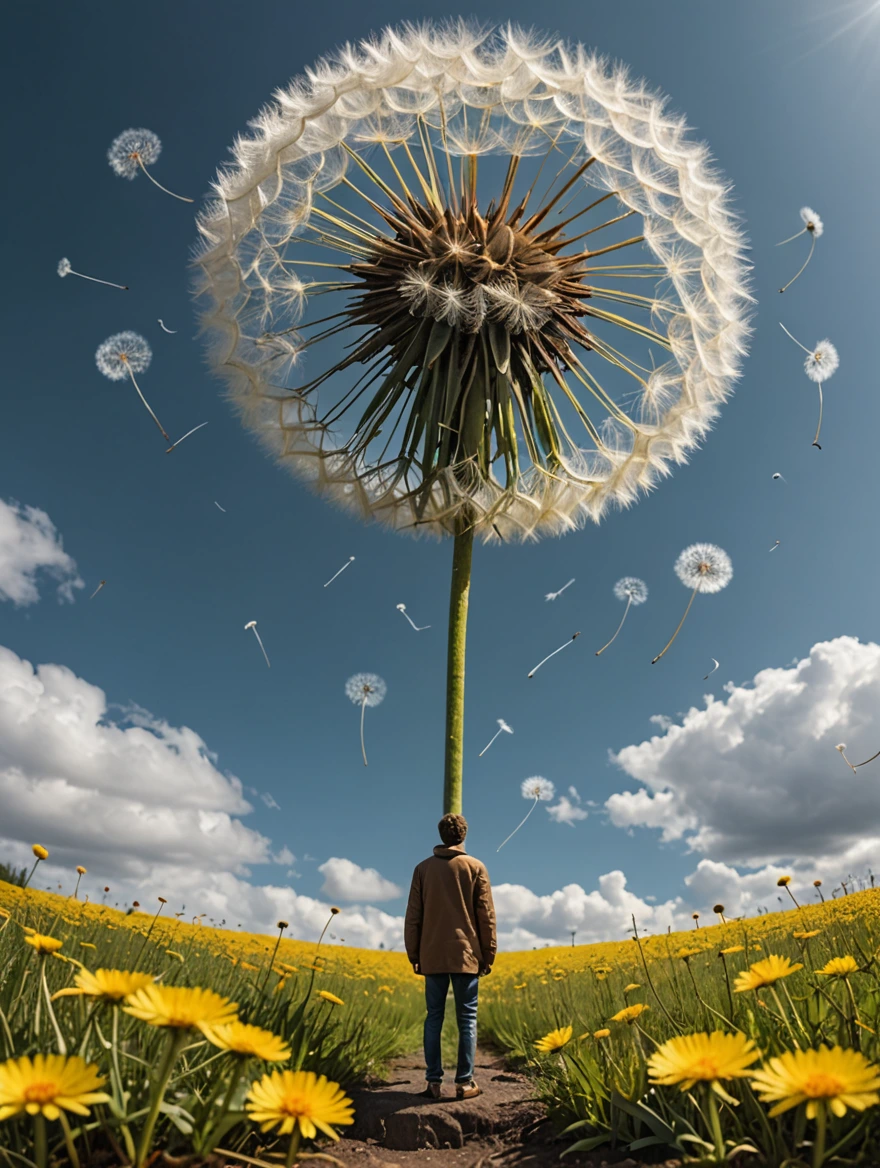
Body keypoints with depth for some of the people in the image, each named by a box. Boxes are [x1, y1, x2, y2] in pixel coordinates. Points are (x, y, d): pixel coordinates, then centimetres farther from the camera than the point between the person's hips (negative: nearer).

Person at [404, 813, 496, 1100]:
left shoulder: (423, 868, 3)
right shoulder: (476, 867, -2)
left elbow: (413, 916, 4)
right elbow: (486, 916, -2)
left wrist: (414, 955, 11)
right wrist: (488, 955, 6)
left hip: (433, 956, 2)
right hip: (465, 954, -2)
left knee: (434, 1017, 10)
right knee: (467, 1018, 7)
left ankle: (433, 1082, 11)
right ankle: (464, 1083, 9)